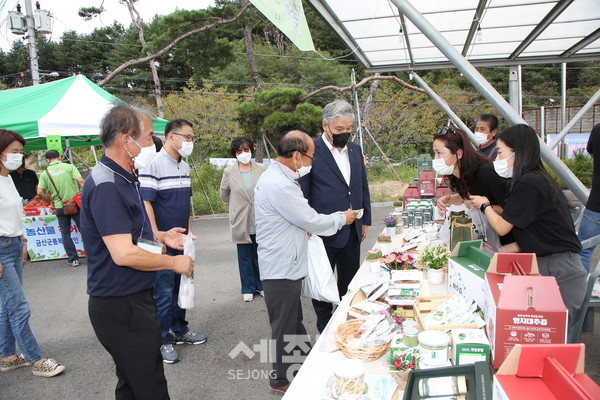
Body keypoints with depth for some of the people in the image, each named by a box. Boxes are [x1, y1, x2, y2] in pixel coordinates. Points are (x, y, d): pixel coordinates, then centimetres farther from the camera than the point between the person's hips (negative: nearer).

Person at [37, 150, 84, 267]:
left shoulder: (45, 173, 2)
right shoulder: (69, 167, -2)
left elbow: (39, 192, -2)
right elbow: (80, 180, -14)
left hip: (60, 207, 1)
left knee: (65, 233, 11)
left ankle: (73, 259, 13)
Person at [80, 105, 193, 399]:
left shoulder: (121, 179, 13)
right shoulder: (106, 185, -22)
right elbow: (124, 254, -27)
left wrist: (161, 237, 11)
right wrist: (173, 262, -14)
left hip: (132, 301, 10)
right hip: (121, 306, -10)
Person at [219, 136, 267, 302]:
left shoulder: (262, 169, -3)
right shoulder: (229, 172, -1)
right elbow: (223, 193, 13)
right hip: (241, 222, 0)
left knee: (260, 255, 10)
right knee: (245, 256, 9)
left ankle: (261, 285, 27)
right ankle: (248, 288, 23)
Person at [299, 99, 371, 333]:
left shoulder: (355, 150, 8)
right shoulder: (312, 151, -13)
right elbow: (302, 194, -12)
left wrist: (365, 220, 14)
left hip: (353, 232, 6)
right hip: (324, 232, -6)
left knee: (350, 283, 18)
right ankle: (324, 330, 27)